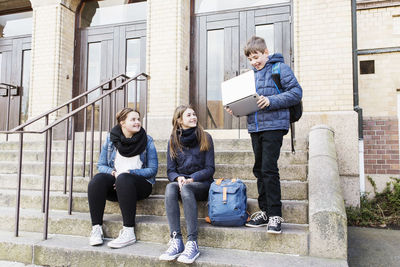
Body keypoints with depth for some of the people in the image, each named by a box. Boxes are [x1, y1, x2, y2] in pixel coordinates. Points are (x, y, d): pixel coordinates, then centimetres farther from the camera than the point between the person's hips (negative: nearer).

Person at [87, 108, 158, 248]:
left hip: (141, 183, -2)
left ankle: (129, 232, -34)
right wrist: (113, 172, -13)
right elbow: (101, 165, 9)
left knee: (124, 179, -35)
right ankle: (96, 228, -24)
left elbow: (152, 169, -2)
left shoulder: (147, 140, 1)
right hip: (115, 182, 3)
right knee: (98, 179, -28)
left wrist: (129, 172, -15)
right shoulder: (111, 138, 7)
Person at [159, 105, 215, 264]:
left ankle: (192, 243, -38)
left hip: (202, 183, -2)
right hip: (180, 181, 2)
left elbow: (210, 168, -1)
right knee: (170, 187, -32)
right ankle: (176, 240, -36)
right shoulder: (173, 140, 9)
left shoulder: (205, 138, 3)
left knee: (186, 189, -36)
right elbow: (170, 170, 7)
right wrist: (178, 178, -16)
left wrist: (191, 179, -16)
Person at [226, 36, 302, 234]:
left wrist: (271, 101, -19)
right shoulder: (251, 74, 18)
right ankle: (265, 211, 21)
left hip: (273, 126, -7)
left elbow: (296, 92, -9)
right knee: (259, 170, 10)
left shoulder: (280, 68, -2)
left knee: (269, 169, -10)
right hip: (255, 127, 7)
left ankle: (275, 215, 1)